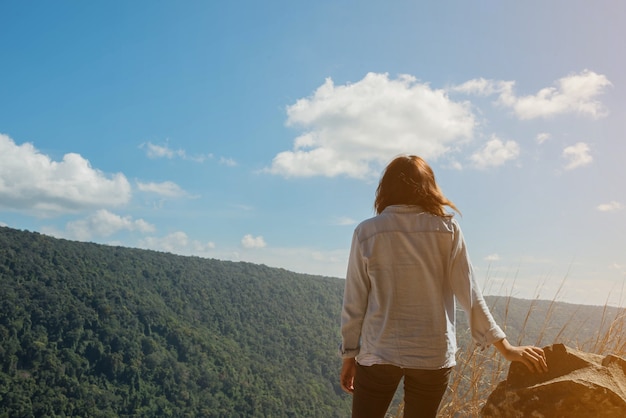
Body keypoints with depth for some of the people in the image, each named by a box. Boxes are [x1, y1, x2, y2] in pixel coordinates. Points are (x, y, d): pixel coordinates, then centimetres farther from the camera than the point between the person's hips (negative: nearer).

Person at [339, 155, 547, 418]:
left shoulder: (367, 233, -5)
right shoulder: (447, 230, -3)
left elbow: (354, 301, -3)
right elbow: (468, 294, -5)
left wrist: (349, 355, 7)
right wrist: (505, 347, 1)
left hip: (379, 352, -1)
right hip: (433, 354, 1)